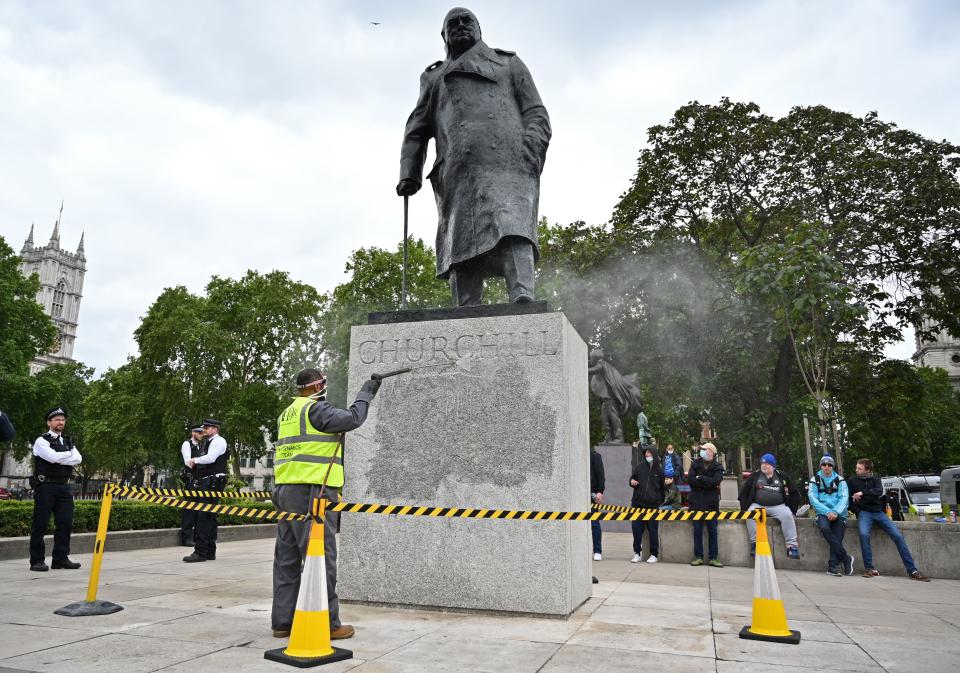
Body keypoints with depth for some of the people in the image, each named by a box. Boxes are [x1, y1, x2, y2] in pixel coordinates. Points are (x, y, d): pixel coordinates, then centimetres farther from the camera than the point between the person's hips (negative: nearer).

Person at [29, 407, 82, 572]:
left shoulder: (67, 441, 18)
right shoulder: (42, 441, -1)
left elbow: (78, 459, 2)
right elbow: (53, 457, -18)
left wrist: (60, 458, -10)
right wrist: (69, 454, -3)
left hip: (64, 487, 6)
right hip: (46, 486, -6)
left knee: (65, 523, 4)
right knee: (40, 524, -1)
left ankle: (61, 559, 11)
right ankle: (37, 561, 6)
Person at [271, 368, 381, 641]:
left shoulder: (287, 414, 20)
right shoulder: (315, 409, -9)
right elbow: (352, 418, -14)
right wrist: (366, 392, 1)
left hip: (286, 492, 9)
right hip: (312, 493, -9)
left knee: (287, 559, 11)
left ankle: (283, 621, 17)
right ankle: (327, 624, 1)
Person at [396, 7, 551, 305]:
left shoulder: (509, 63, 29)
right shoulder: (434, 78, 34)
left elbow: (537, 115, 16)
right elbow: (416, 132, 26)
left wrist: (531, 152, -5)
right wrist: (408, 173, 8)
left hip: (507, 161, -2)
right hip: (458, 173, 2)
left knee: (512, 228, -26)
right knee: (461, 245, -12)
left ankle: (524, 303, -42)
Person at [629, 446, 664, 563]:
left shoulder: (659, 469, -1)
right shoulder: (640, 466, 3)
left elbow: (662, 486, 6)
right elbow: (633, 477, 14)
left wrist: (661, 500, -3)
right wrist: (632, 481, -8)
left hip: (653, 504, -2)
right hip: (638, 503, 2)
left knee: (653, 530, 6)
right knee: (636, 528, 3)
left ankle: (654, 554, 17)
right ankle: (637, 553, 14)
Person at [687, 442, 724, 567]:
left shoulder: (717, 467, 2)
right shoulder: (695, 464, 5)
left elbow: (716, 481, -16)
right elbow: (690, 479, -9)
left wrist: (700, 478, -10)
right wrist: (708, 483, -12)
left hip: (711, 504, -1)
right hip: (696, 502, 1)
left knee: (712, 531, 5)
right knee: (697, 531, 4)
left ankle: (713, 558, 11)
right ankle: (698, 557, 10)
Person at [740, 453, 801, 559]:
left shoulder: (782, 477, 10)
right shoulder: (754, 476, 9)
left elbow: (793, 493, 15)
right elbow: (744, 492, 10)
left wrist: (791, 509, 5)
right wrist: (744, 508, -1)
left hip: (778, 506, 0)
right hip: (758, 505, 0)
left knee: (787, 515, -30)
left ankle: (792, 545, -28)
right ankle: (755, 542, -26)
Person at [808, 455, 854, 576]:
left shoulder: (840, 480, 11)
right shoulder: (815, 480, 9)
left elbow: (843, 498, -1)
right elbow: (813, 499, -2)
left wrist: (835, 512, -18)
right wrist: (827, 512, -16)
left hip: (838, 513, 1)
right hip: (822, 512, -1)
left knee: (837, 536, -21)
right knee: (824, 528, -31)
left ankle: (832, 566, -18)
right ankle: (846, 558, -23)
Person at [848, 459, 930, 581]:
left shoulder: (875, 480, 15)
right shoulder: (852, 481, 11)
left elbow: (879, 492, -7)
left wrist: (863, 493, -16)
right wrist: (857, 510, -5)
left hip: (878, 512, 3)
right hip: (864, 512, -3)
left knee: (898, 535, -15)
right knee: (864, 534, -32)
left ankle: (912, 570, -10)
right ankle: (869, 568, -23)